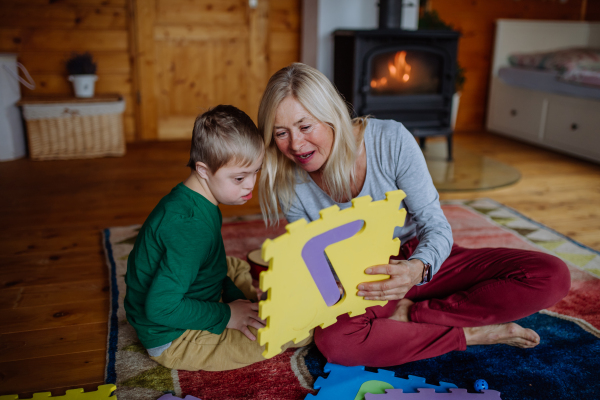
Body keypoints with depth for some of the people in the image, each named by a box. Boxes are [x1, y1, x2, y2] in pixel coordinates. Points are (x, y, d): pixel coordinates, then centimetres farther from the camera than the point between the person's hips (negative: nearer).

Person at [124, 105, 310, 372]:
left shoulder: (192, 200, -1)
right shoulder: (190, 228, -32)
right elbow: (161, 308, -32)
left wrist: (236, 297, 2)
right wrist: (225, 315, -22)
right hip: (169, 340, -10)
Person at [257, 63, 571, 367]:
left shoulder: (391, 140, -20)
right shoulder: (289, 184, -13)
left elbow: (437, 227, -16)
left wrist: (417, 269, -37)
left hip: (422, 261, 1)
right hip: (360, 285, 0)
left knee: (552, 276, -17)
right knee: (333, 340, -37)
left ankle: (410, 315, -16)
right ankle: (472, 332, -16)